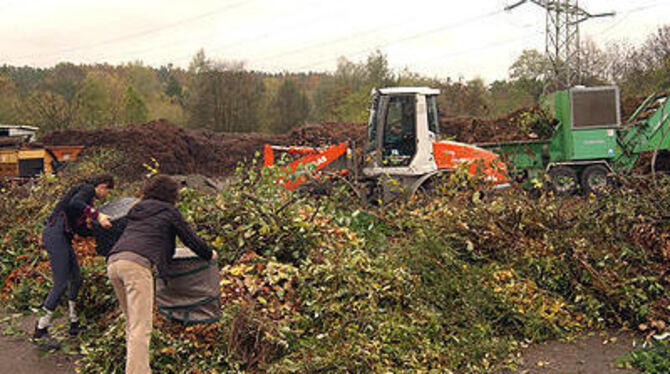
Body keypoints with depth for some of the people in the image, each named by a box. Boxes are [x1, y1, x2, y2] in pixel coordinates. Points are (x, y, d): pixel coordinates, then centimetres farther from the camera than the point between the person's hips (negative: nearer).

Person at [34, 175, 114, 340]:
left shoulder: (88, 197, 23)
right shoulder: (87, 189, -5)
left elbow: (81, 229, 24)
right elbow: (74, 203, -28)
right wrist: (98, 215, -28)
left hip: (62, 237, 10)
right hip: (55, 234, -10)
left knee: (76, 278, 12)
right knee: (61, 284, -10)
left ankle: (74, 323, 20)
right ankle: (41, 328, -3)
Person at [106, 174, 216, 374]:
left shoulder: (136, 210, 29)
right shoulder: (169, 211, 12)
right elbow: (190, 238, 16)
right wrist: (209, 254, 35)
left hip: (113, 262, 7)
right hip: (137, 263, -7)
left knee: (132, 323, 16)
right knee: (141, 328, -9)